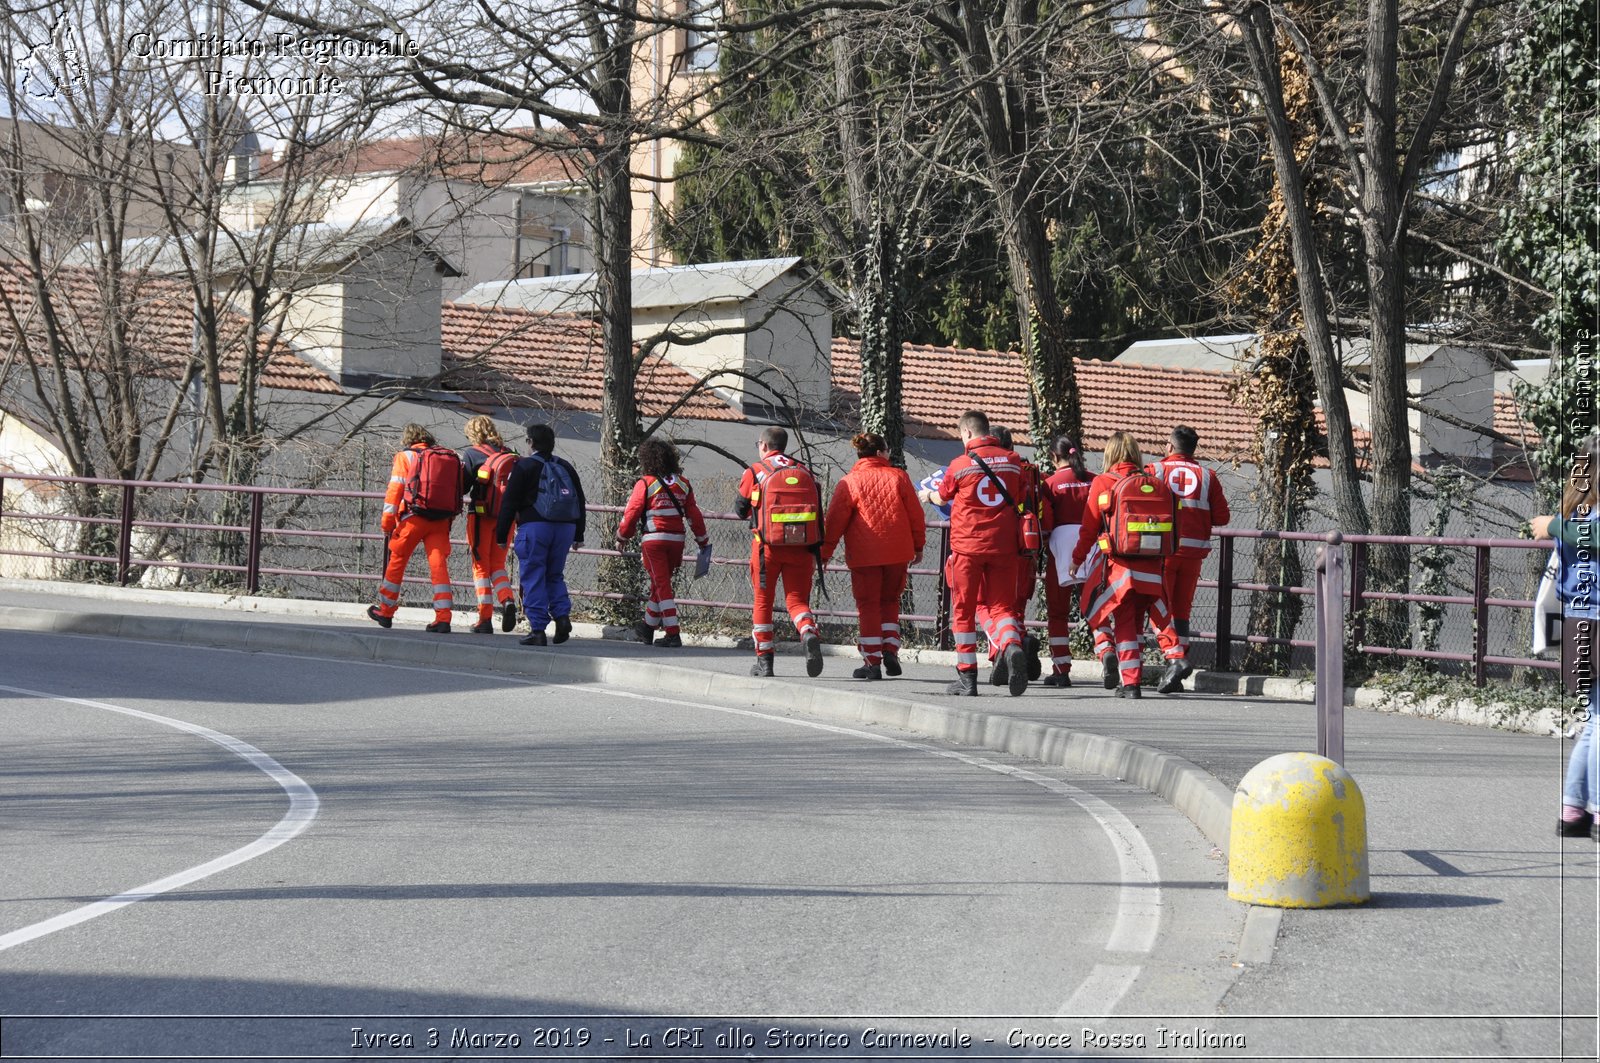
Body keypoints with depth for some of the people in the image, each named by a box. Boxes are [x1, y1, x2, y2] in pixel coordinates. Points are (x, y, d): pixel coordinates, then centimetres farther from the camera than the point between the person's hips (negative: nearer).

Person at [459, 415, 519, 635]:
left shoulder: (472, 454, -7)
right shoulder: (510, 454, 5)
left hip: (481, 515, -4)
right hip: (506, 516, 4)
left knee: (481, 566, 6)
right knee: (498, 564, 15)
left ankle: (485, 618, 1)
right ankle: (507, 599, -12)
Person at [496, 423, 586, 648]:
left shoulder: (524, 466, -1)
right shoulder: (566, 467, 15)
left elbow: (509, 502, -4)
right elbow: (580, 501, 18)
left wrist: (501, 535, 1)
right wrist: (578, 535, 23)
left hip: (534, 527, -5)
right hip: (565, 527, 5)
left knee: (533, 578, 0)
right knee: (555, 575, 17)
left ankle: (538, 629, -5)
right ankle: (562, 616, -4)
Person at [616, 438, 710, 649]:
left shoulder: (645, 483, -6)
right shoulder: (682, 484, 8)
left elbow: (631, 513, -4)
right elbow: (694, 514, 10)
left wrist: (622, 538, 10)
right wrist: (703, 542, 18)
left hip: (654, 539, -5)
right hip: (677, 539, 5)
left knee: (662, 585, -3)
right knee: (661, 582, 18)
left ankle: (672, 634, -8)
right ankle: (649, 627, 33)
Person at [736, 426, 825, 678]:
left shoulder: (756, 472, 2)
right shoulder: (805, 472, 12)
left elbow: (741, 509, 11)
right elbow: (819, 515, 11)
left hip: (768, 546, -2)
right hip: (801, 548, 2)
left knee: (763, 601, 11)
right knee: (797, 599, 6)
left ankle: (764, 659, 11)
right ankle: (810, 634, -25)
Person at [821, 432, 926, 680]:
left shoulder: (849, 482, -3)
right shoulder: (899, 477, 2)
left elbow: (835, 521, -4)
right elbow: (915, 514, 5)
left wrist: (824, 553, 1)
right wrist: (918, 546, 15)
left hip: (864, 555, -2)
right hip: (898, 553, 2)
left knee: (868, 606, 5)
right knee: (890, 601, 18)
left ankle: (872, 662, 2)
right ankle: (891, 648, 1)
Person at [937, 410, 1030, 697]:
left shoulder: (960, 465, -4)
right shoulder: (1013, 461, 4)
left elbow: (942, 497, 15)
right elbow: (1020, 499, 14)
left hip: (968, 546, -2)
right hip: (1003, 545, 2)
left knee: (964, 611, 8)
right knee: (1001, 606, 6)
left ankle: (967, 678, 6)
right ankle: (1012, 647, -26)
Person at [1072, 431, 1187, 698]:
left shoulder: (1102, 484, -4)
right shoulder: (1157, 485, 6)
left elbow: (1089, 528, 0)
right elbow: (1170, 527, 9)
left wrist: (1076, 559, 12)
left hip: (1119, 566, -3)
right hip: (1152, 570, 3)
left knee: (1123, 625, 4)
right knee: (1136, 623, 16)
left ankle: (1130, 682, 0)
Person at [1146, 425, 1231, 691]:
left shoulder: (1155, 470, 1)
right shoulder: (1207, 476, 7)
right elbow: (1222, 518, 5)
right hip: (1194, 549, 3)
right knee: (1181, 609, 11)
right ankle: (1175, 678, 11)